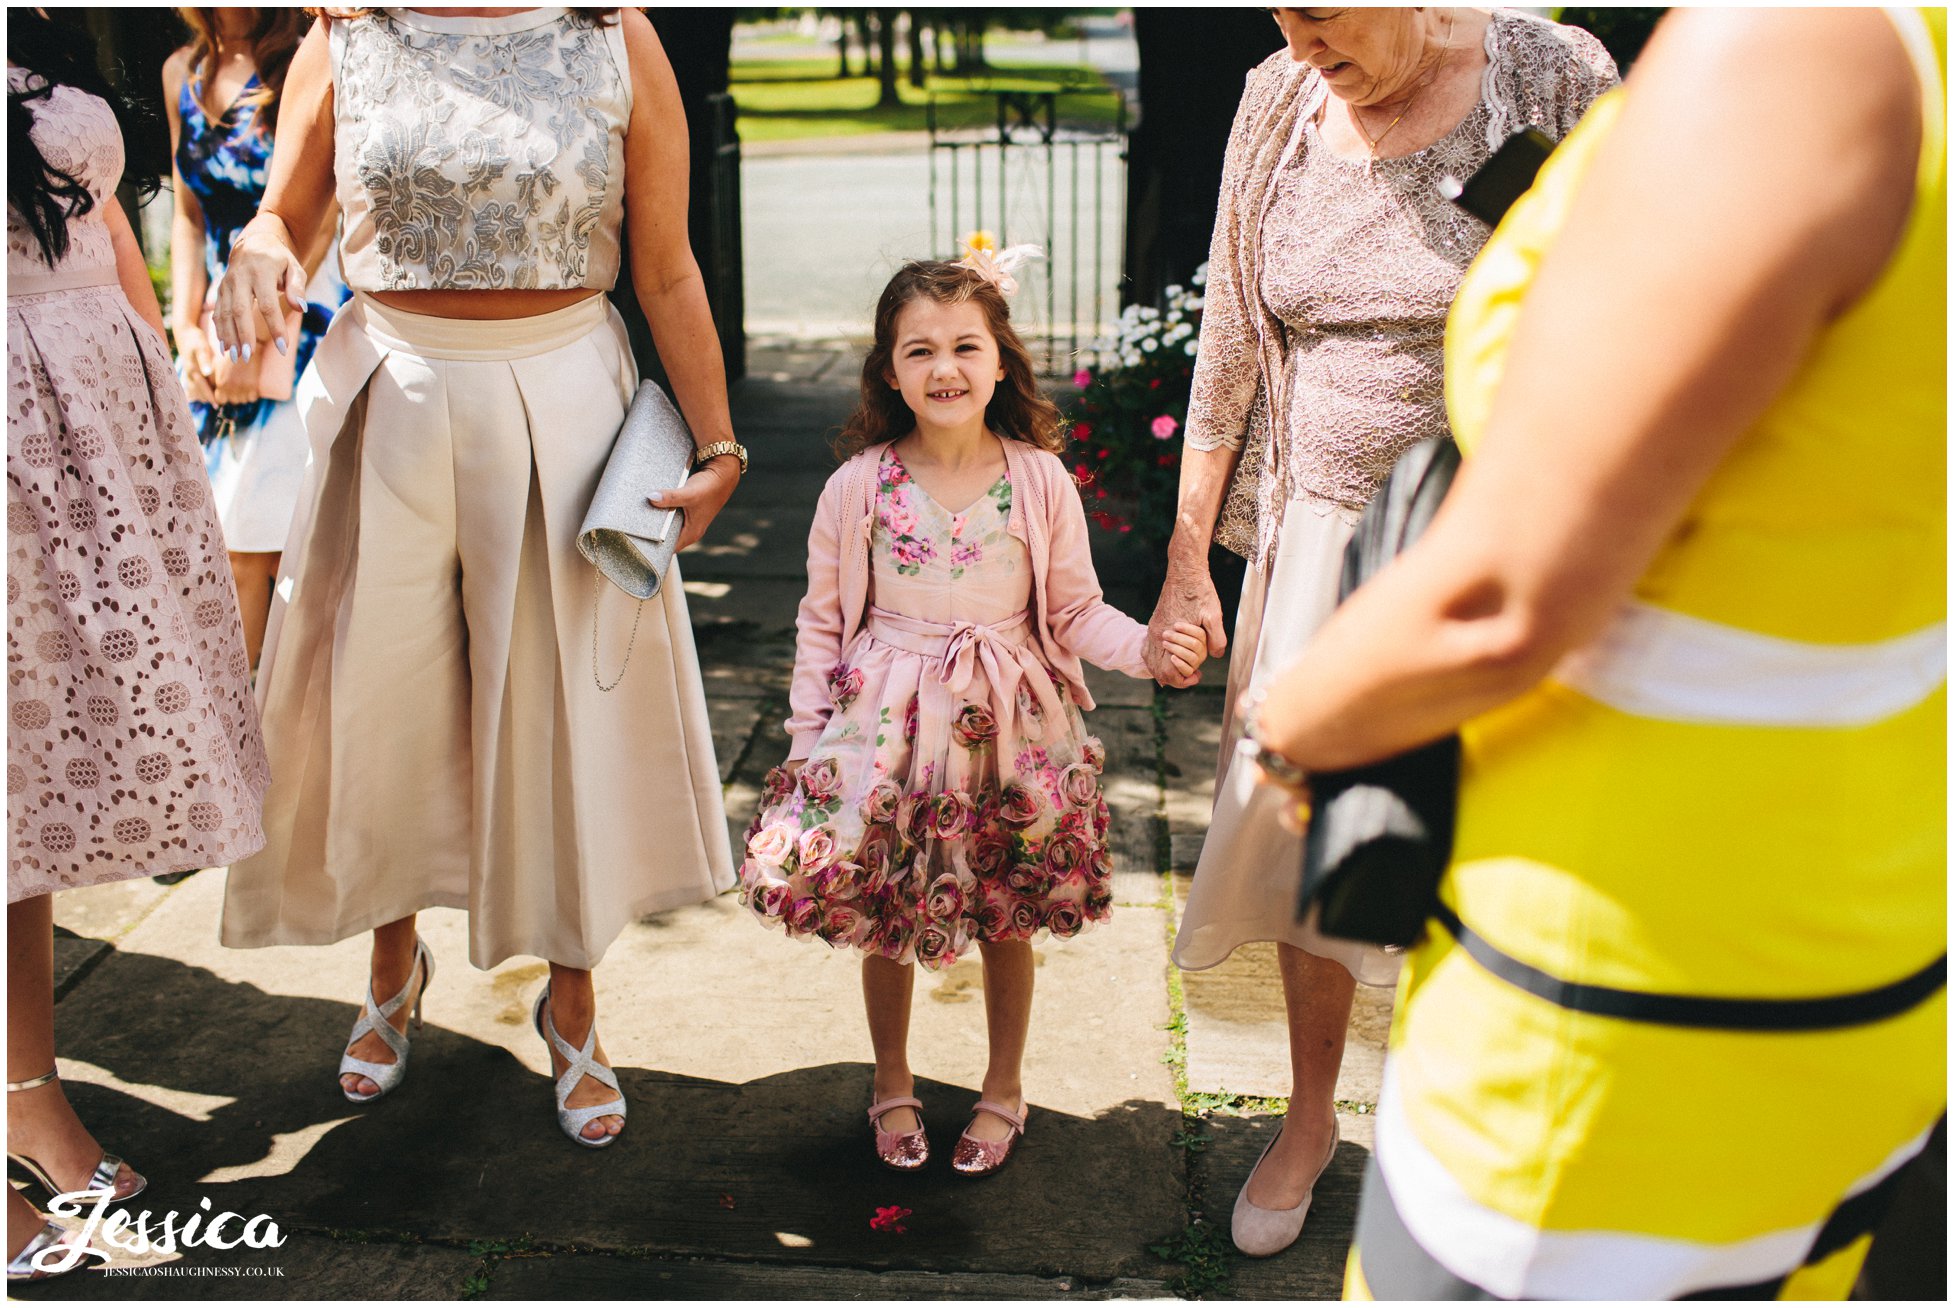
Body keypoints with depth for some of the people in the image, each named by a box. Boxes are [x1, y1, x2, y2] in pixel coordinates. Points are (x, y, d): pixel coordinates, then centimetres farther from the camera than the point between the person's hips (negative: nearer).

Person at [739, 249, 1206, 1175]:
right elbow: (822, 621, 1)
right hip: (885, 731, 0)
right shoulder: (859, 485, -6)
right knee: (879, 921, 11)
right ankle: (892, 1083, 36)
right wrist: (808, 740, -1)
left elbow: (1075, 611, 0)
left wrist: (1146, 646, -19)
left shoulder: (1039, 481, -6)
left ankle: (1005, 1088, 36)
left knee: (1007, 924, 12)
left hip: (1008, 729, 0)